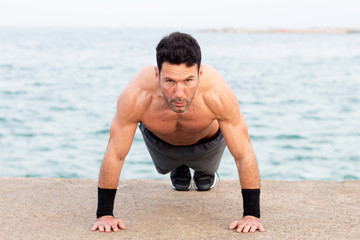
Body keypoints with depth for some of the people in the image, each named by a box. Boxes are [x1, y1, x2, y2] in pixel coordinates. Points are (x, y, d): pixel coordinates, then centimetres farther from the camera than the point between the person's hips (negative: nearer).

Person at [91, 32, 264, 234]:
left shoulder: (218, 94, -46)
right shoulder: (135, 97, -45)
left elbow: (244, 155, -35)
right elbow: (115, 155, -32)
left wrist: (252, 215, -35)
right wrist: (104, 214, -30)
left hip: (208, 141, 0)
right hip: (160, 140, 0)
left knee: (205, 180, 28)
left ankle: (206, 172, 60)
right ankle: (179, 169, 60)